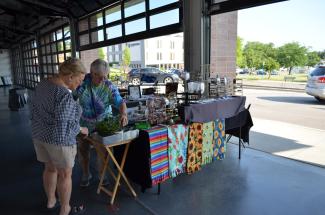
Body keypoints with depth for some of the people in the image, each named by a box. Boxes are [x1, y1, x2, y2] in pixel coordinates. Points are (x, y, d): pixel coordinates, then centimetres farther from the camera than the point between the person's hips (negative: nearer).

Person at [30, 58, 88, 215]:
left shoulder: (42, 85, 2)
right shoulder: (64, 94, -26)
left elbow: (33, 111, 9)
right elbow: (63, 125, -26)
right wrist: (80, 129, -10)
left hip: (39, 135, 9)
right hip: (59, 139, -8)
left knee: (50, 168, 24)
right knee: (65, 174, 10)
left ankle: (51, 202, 41)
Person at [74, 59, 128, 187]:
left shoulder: (109, 86, -17)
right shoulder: (82, 82, -15)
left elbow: (120, 102, -25)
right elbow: (72, 97, -6)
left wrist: (123, 114, -42)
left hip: (103, 123, -1)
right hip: (85, 123, 1)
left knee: (103, 149, 9)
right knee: (82, 149, 12)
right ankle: (86, 174, 36)